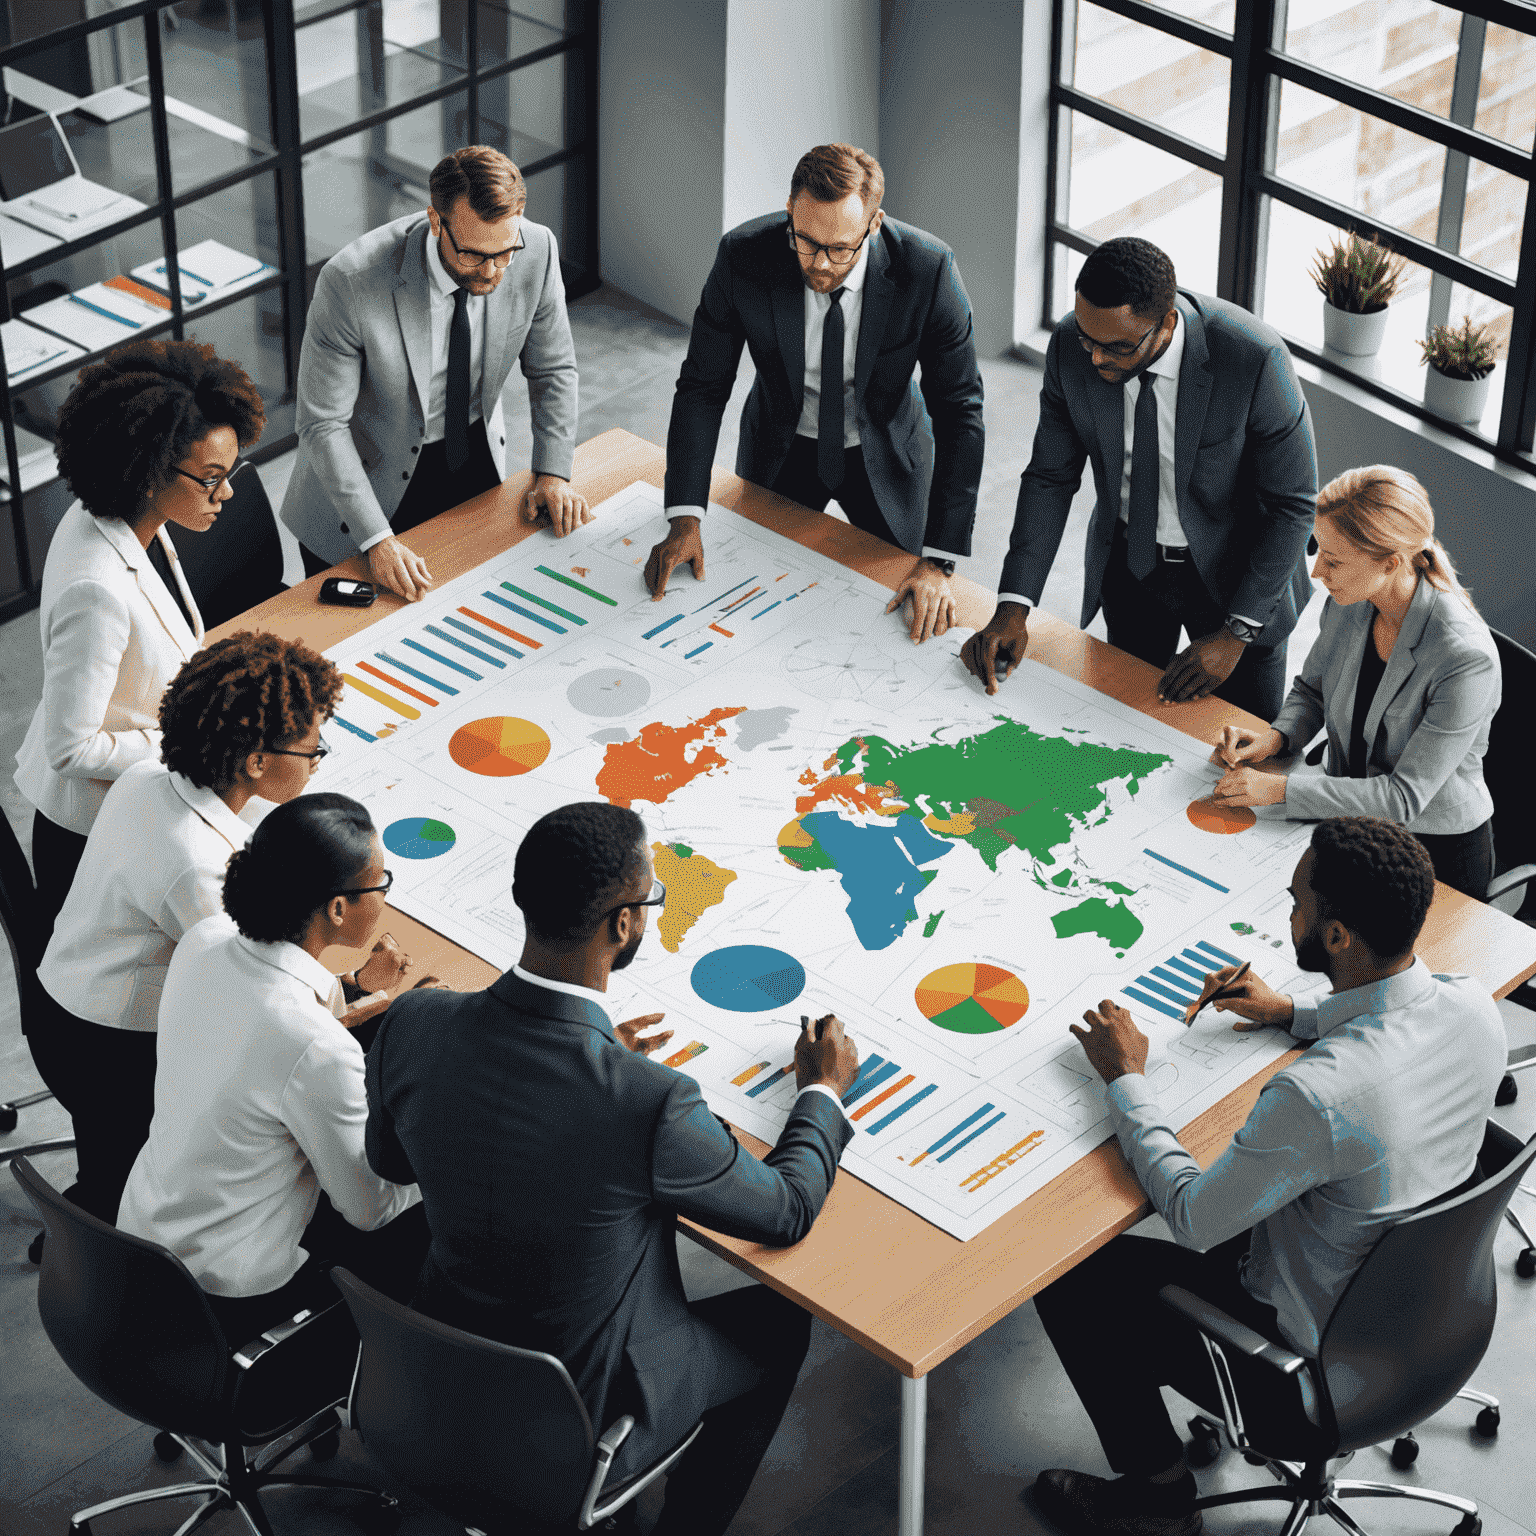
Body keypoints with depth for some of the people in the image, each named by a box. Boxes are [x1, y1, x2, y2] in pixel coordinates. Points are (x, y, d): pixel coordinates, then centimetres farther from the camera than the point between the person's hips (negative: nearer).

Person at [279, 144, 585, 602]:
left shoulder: (536, 250, -22)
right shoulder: (350, 281, -34)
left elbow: (551, 368, -3)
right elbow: (322, 424, -26)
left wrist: (553, 473, -12)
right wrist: (377, 539, -30)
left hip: (476, 458, 4)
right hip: (372, 475, -4)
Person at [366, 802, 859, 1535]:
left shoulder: (412, 1025, -20)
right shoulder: (651, 1105, -34)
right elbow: (786, 1211, -14)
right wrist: (823, 1091, 6)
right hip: (583, 1420, -5)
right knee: (779, 1321, 21)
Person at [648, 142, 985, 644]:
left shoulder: (927, 269, -32)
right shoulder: (743, 257, -28)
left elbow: (959, 412, -27)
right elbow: (702, 386, -17)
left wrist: (938, 562, -32)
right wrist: (685, 518, -27)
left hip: (885, 456, -1)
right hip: (781, 450, 1)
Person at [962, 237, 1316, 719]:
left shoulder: (1254, 358, -32)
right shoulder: (1070, 345, -20)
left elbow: (1292, 503, -21)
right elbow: (1051, 476, -8)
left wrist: (1235, 633, -21)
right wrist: (1013, 605, -17)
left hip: (1231, 573, -3)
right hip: (1127, 565, 3)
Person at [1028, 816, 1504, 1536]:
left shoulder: (1318, 1095, -39)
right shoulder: (1472, 1005, -16)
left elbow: (1194, 1219, -24)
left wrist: (1125, 1079, -13)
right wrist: (1293, 1012, 12)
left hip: (1317, 1359, -7)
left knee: (1069, 1273, 6)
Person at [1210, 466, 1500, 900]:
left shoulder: (1466, 660, -29)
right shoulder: (1348, 605, -9)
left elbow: (1404, 797, -26)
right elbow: (1311, 690, 12)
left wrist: (1278, 789, -27)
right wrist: (1275, 738, -10)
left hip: (1435, 849, -6)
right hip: (1351, 816, 6)